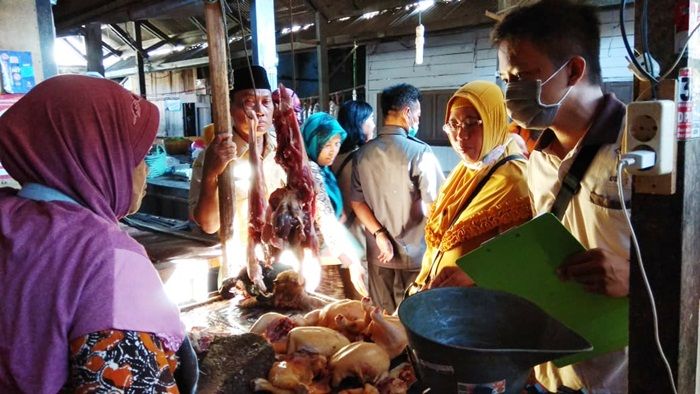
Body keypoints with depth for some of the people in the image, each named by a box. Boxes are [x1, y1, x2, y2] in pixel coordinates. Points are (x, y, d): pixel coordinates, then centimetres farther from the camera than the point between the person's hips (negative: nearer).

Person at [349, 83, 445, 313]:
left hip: (378, 253, 4)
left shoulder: (362, 154, -1)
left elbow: (357, 203, 2)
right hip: (414, 252, -4)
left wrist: (380, 234, -2)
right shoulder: (420, 152, -16)